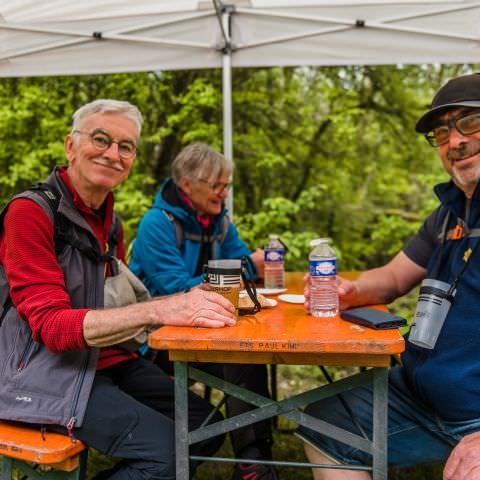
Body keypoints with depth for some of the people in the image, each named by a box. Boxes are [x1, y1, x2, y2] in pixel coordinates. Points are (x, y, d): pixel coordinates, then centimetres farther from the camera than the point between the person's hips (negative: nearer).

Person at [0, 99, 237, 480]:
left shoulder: (109, 220, 8)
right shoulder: (31, 212, -16)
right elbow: (51, 325, -24)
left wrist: (189, 302, -4)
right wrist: (159, 310, -37)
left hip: (108, 360, 8)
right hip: (46, 371, -8)